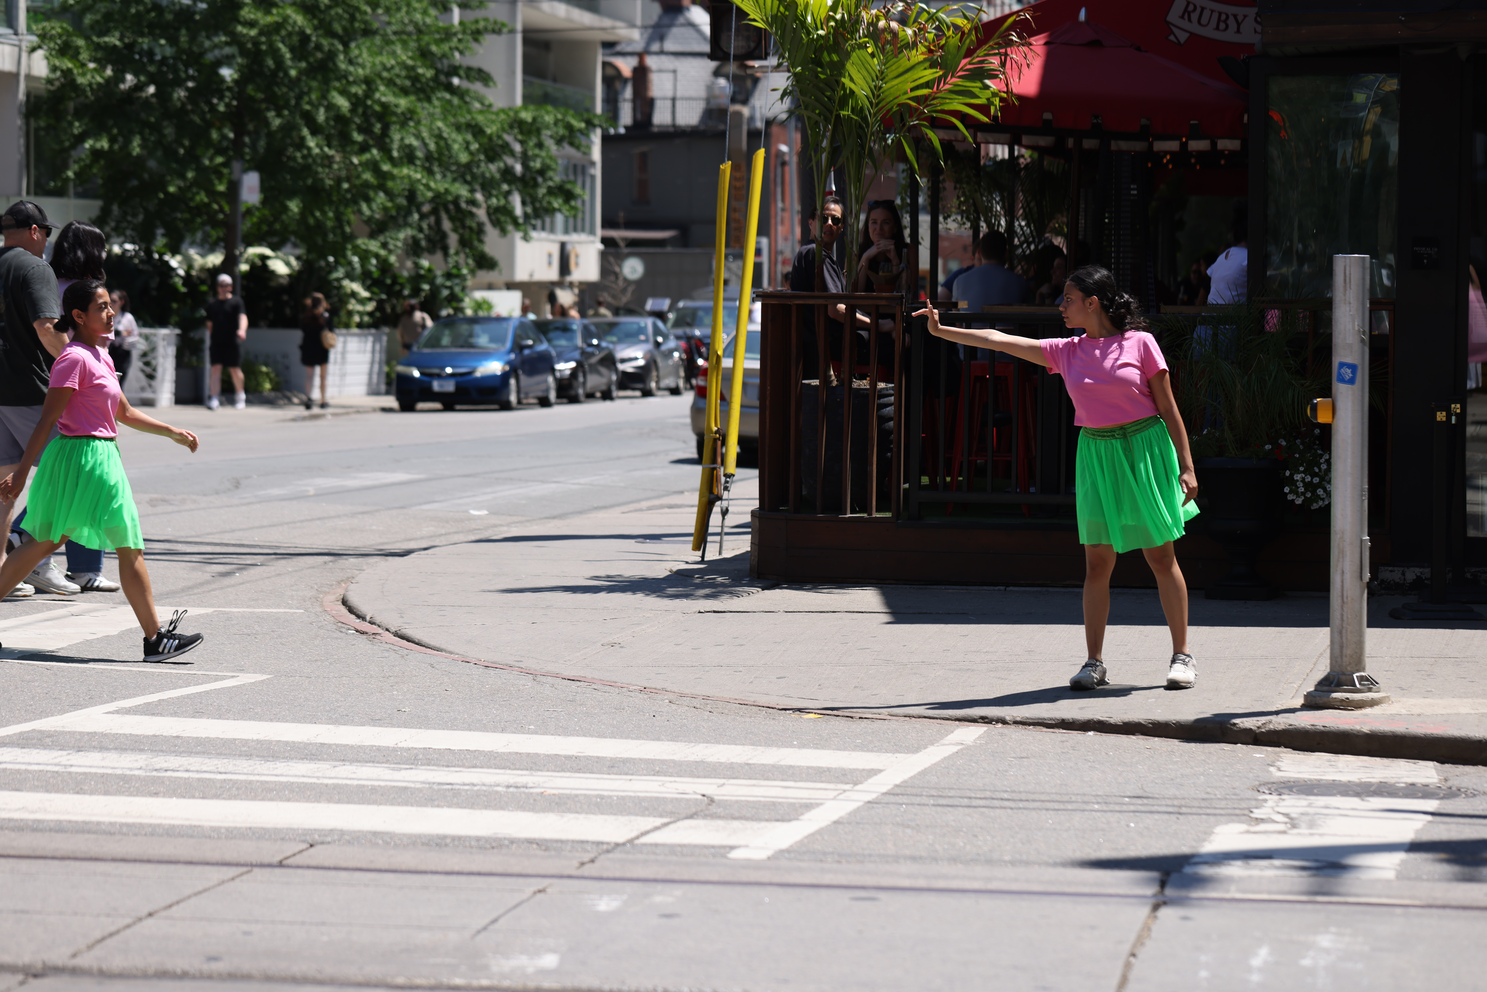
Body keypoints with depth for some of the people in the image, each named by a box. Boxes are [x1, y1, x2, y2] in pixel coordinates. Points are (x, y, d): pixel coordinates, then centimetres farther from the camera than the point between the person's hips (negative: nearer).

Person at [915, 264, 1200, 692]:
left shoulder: (1140, 343, -3)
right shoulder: (1067, 352, 7)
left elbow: (1169, 410, -1)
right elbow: (1000, 341, 8)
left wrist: (1186, 467, -4)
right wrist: (942, 331, 4)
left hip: (1146, 448, -3)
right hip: (1096, 453, 4)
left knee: (1161, 558, 0)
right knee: (1097, 563, 0)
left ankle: (1182, 656, 9)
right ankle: (1094, 662, 5)